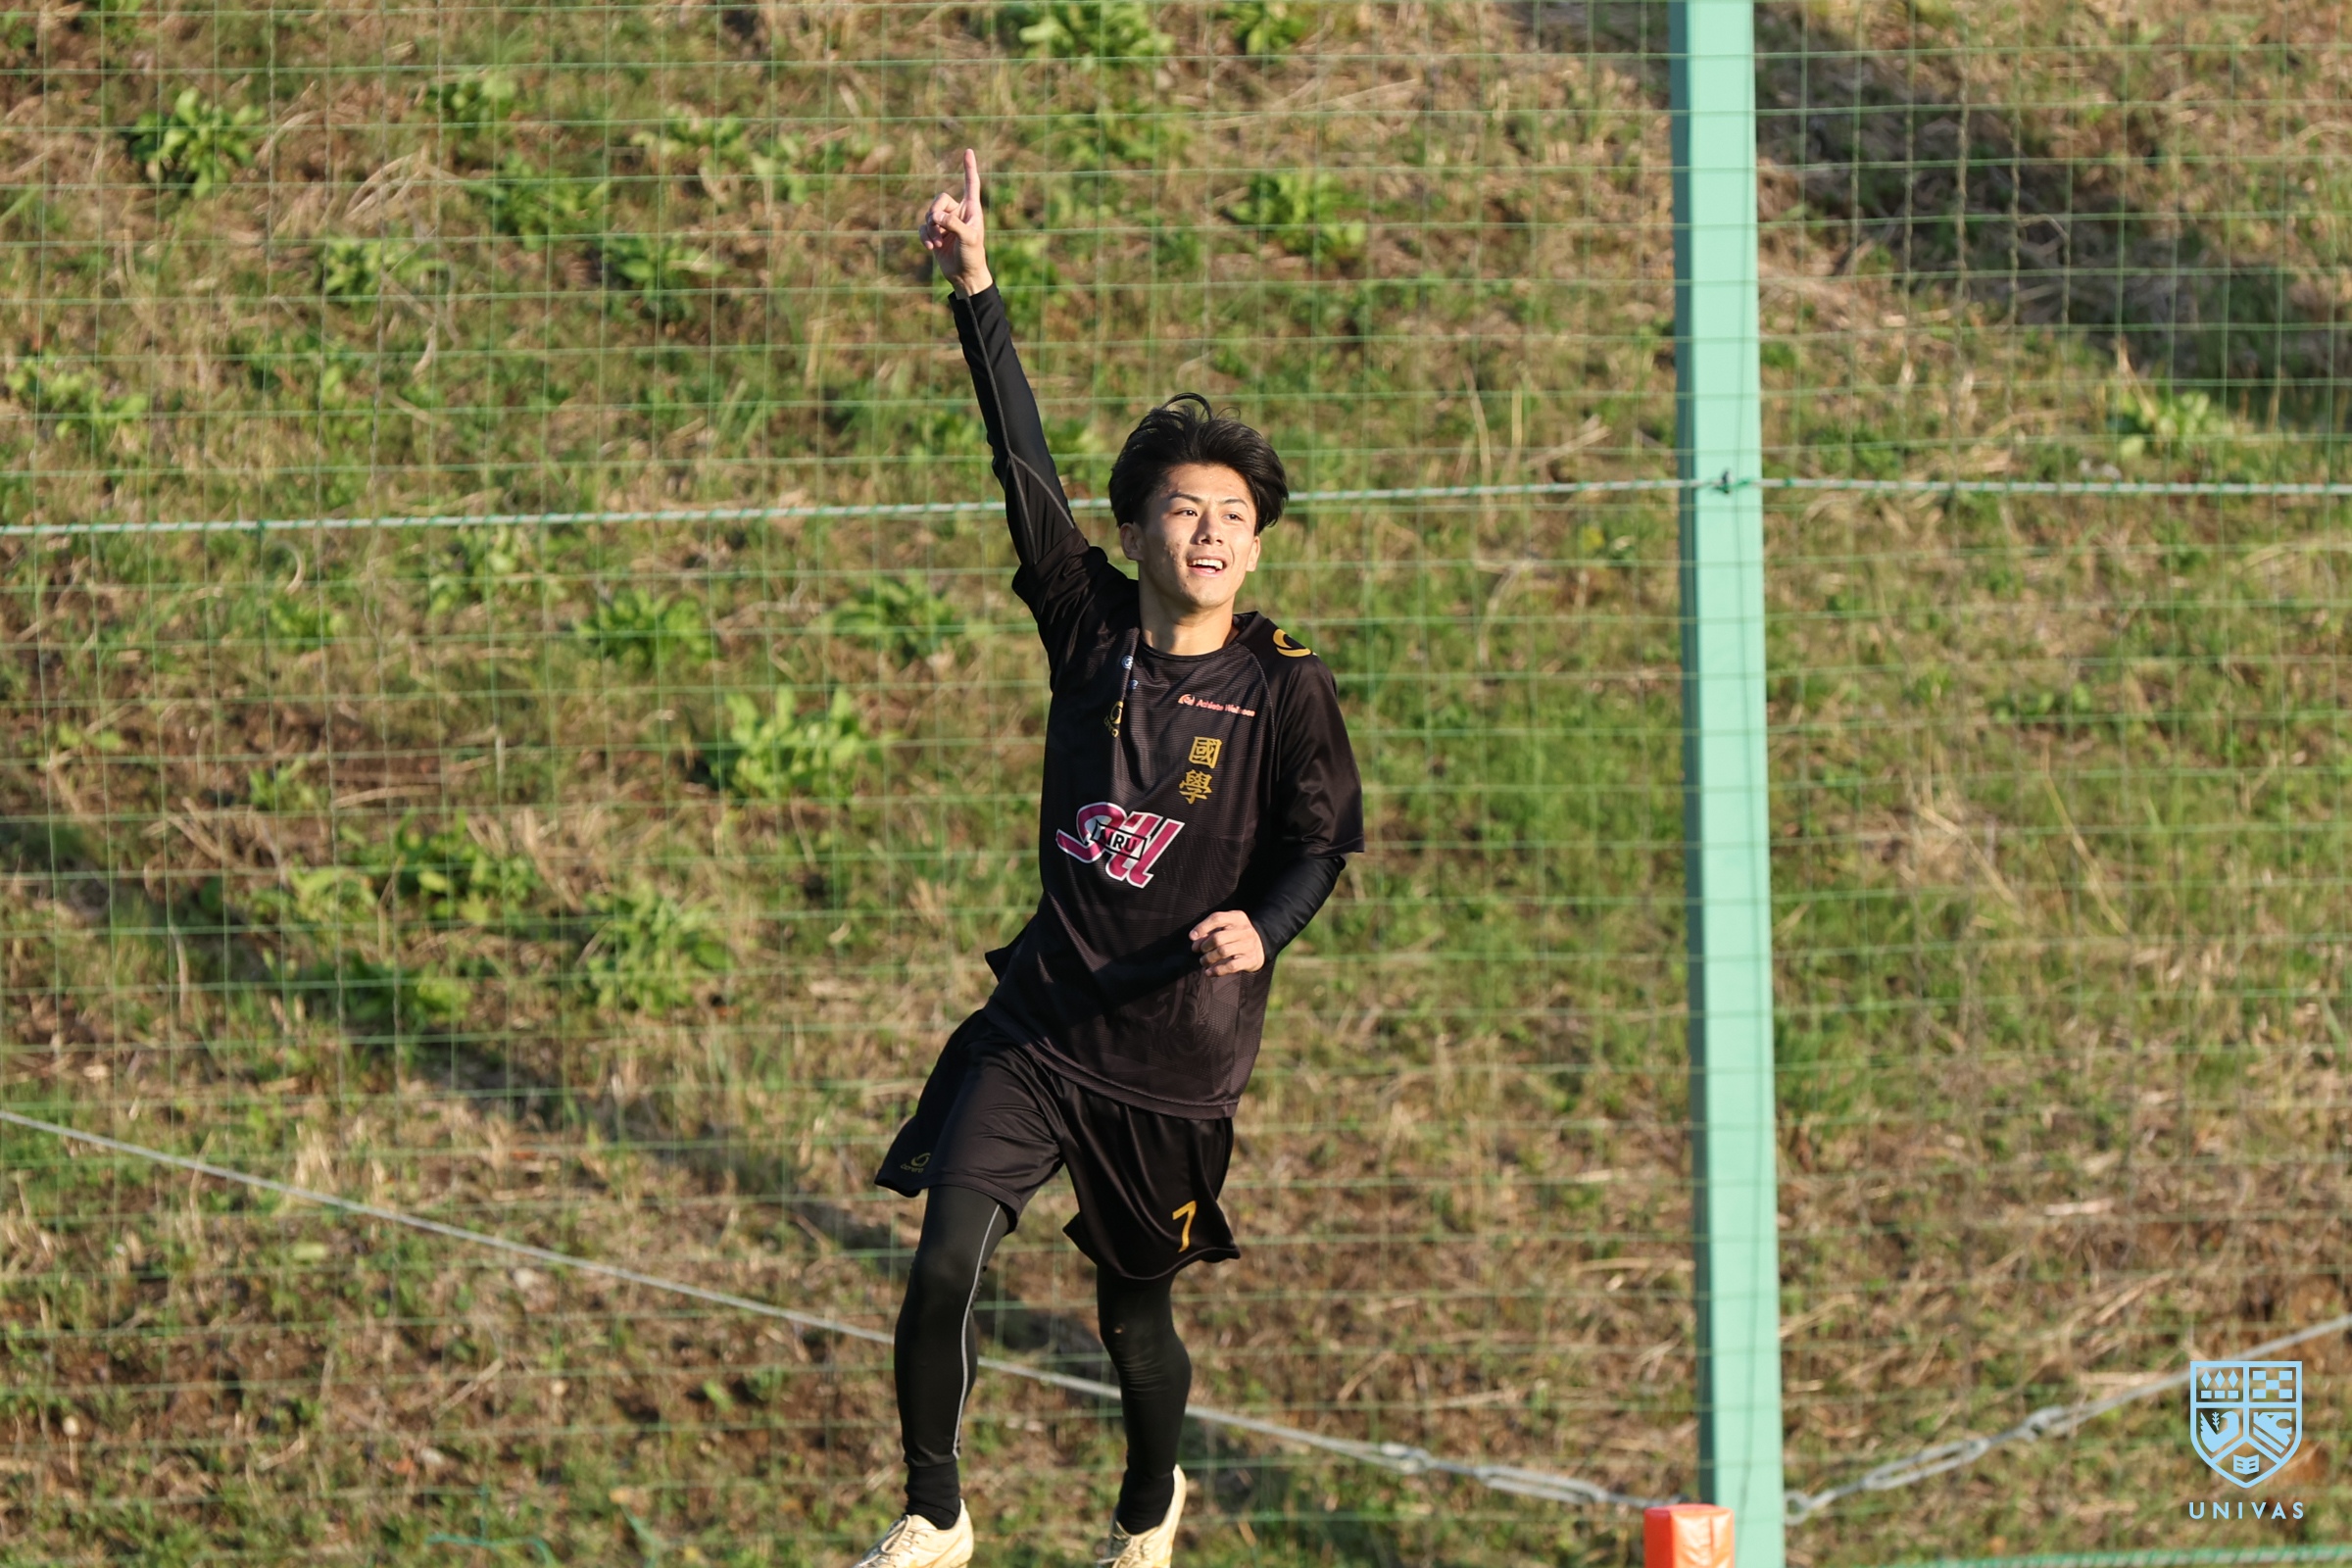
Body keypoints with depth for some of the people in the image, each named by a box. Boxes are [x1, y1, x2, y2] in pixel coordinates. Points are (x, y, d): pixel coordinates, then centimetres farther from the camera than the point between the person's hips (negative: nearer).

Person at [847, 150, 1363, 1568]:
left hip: (1179, 1049, -1)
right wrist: (977, 289, -9)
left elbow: (1321, 840, -2)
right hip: (1042, 1019, 1)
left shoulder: (1283, 683, -6)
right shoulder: (1091, 625, -1)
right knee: (948, 1262, -14)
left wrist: (1262, 927, -24)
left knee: (1136, 1309, 11)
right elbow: (1027, 462, -4)